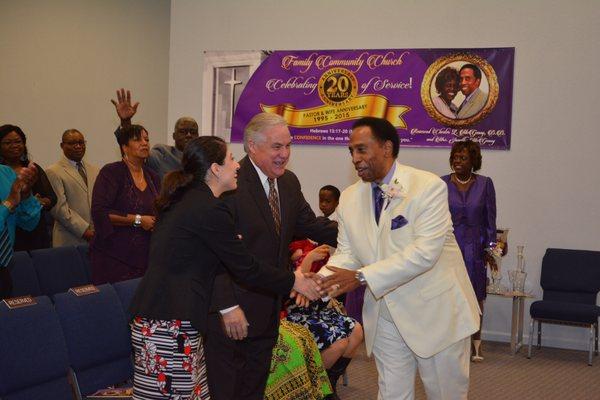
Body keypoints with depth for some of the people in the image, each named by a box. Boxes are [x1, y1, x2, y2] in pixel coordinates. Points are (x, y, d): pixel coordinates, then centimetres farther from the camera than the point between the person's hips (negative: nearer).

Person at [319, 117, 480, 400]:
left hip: (435, 311, -4)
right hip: (385, 316, 4)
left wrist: (362, 277, -30)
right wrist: (321, 281, -21)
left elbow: (425, 252, -26)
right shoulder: (350, 199, 1)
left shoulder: (428, 187, -17)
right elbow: (346, 253, 1)